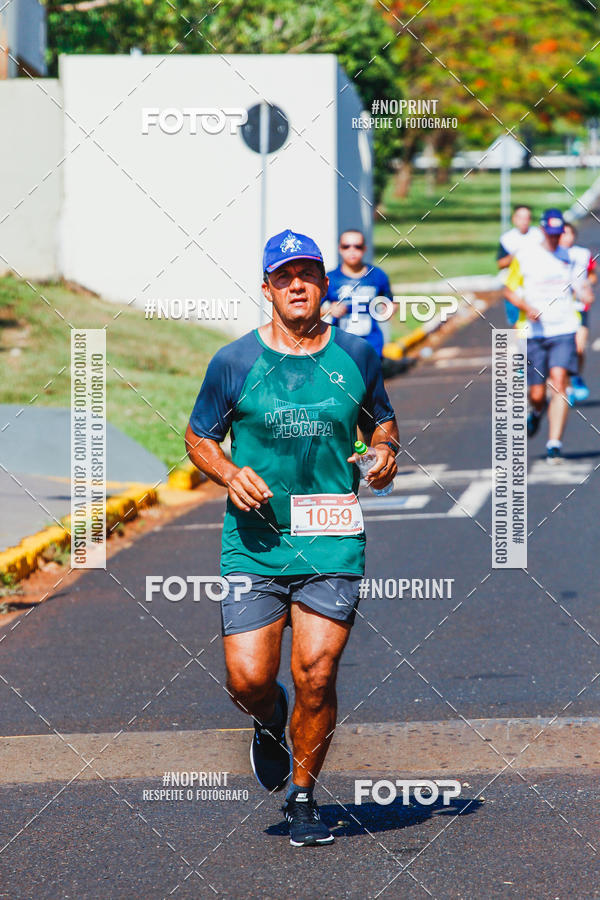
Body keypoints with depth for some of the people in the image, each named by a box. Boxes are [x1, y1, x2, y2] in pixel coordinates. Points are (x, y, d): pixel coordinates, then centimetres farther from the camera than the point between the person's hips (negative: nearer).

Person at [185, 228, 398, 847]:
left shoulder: (356, 356, 6)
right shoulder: (234, 362, 0)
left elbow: (381, 421, 22)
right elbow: (199, 438, 10)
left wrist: (385, 450, -1)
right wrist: (230, 473, -10)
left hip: (333, 545, 1)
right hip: (254, 541, 0)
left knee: (315, 676, -7)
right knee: (248, 680, -7)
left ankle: (302, 797, 14)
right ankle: (269, 722, 32)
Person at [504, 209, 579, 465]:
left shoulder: (568, 257, 10)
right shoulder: (524, 256, 1)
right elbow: (509, 290, 3)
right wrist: (527, 307, -13)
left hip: (564, 331, 1)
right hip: (534, 333, -1)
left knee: (558, 383, -17)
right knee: (537, 393, 1)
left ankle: (554, 444, -18)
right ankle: (537, 411, 39)